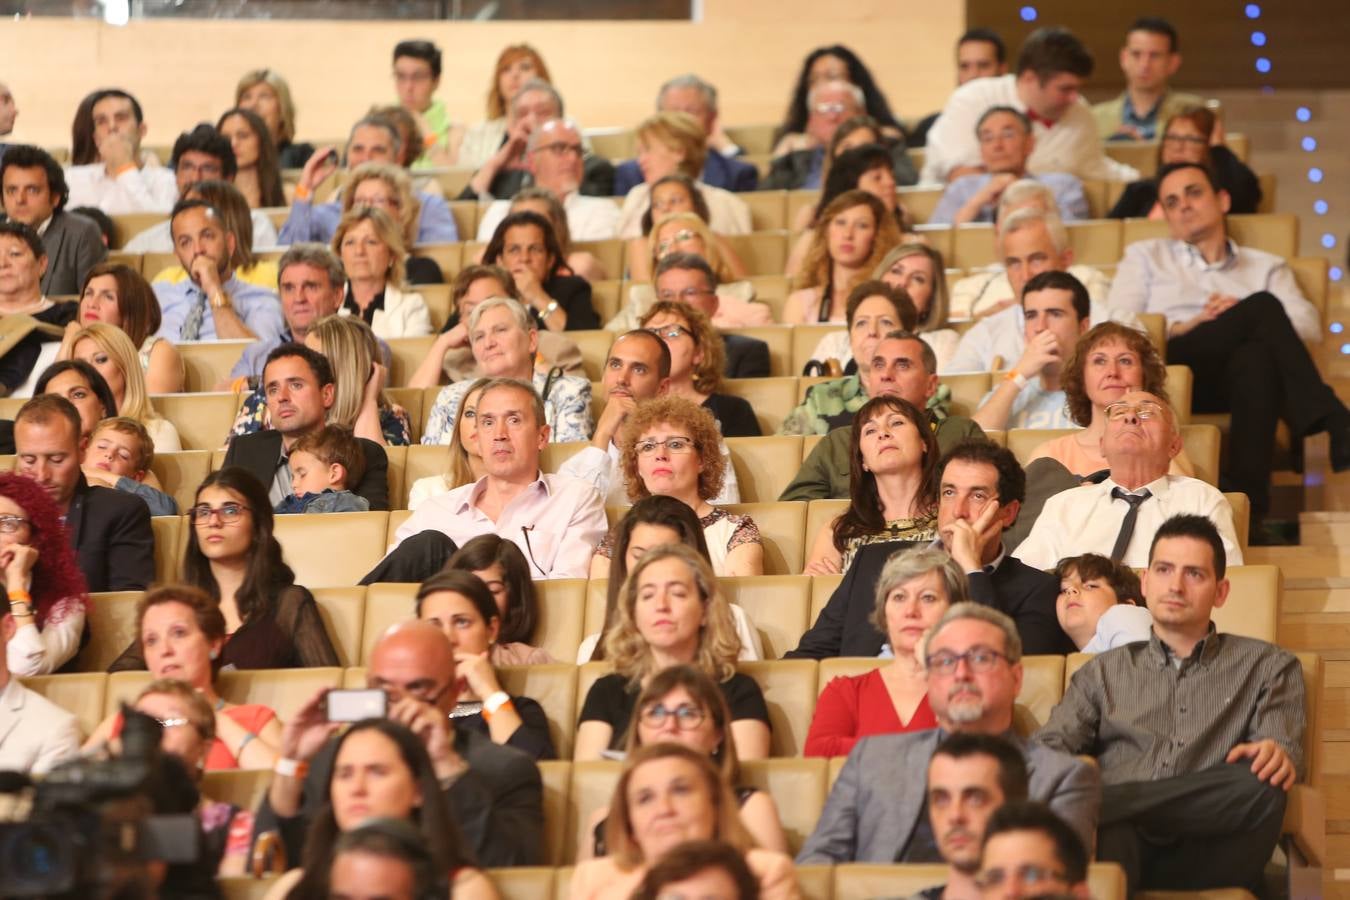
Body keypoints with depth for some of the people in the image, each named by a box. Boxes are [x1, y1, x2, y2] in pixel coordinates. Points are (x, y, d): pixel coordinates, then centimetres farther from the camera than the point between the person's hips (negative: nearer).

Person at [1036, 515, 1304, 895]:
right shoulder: (1104, 672, 26)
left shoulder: (1268, 667, 23)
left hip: (1203, 852, 1)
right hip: (1117, 838, -1)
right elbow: (1050, 747, 11)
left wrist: (1279, 756, -21)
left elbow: (1285, 747, 6)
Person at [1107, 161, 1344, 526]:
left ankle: (1249, 502, -52)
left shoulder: (1266, 268, 30)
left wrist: (1238, 315, -7)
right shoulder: (1146, 257, 30)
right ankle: (1334, 424, -38)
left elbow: (1309, 326, 10)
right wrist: (1190, 325, -5)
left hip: (1241, 376, 2)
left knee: (1256, 356, -40)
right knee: (1263, 307, -27)